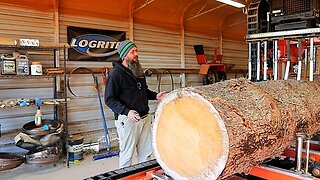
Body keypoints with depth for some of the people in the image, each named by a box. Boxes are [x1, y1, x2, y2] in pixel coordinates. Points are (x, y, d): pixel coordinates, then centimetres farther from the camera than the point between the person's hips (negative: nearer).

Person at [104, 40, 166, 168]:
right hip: (128, 120, -7)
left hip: (145, 118, 7)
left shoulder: (139, 71, 14)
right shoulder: (116, 73, -10)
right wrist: (127, 111, -26)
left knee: (146, 153, 15)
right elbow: (109, 99, -15)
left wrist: (155, 96, 6)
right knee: (127, 154, 4)